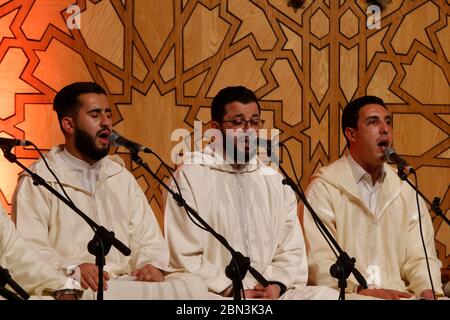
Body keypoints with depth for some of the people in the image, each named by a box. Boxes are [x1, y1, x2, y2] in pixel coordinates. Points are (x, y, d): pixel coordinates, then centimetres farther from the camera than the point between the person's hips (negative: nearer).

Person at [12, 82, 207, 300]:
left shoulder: (122, 177, 24)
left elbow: (147, 237, 18)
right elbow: (30, 247, -9)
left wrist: (153, 265, -6)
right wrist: (73, 269, -27)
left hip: (126, 282, 4)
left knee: (192, 285, -24)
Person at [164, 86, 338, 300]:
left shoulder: (276, 183, 18)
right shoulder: (190, 176, 2)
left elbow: (292, 251, 13)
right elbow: (185, 257, -6)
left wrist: (276, 285, -7)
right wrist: (231, 290, -14)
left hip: (272, 292, 6)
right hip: (215, 294, -6)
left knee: (330, 296, -19)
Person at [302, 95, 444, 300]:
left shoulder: (406, 190, 17)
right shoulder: (324, 188, 0)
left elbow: (420, 257, 10)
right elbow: (318, 261, -10)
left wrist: (427, 290, -11)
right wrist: (361, 291, -25)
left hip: (399, 294, 4)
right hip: (343, 297, -4)